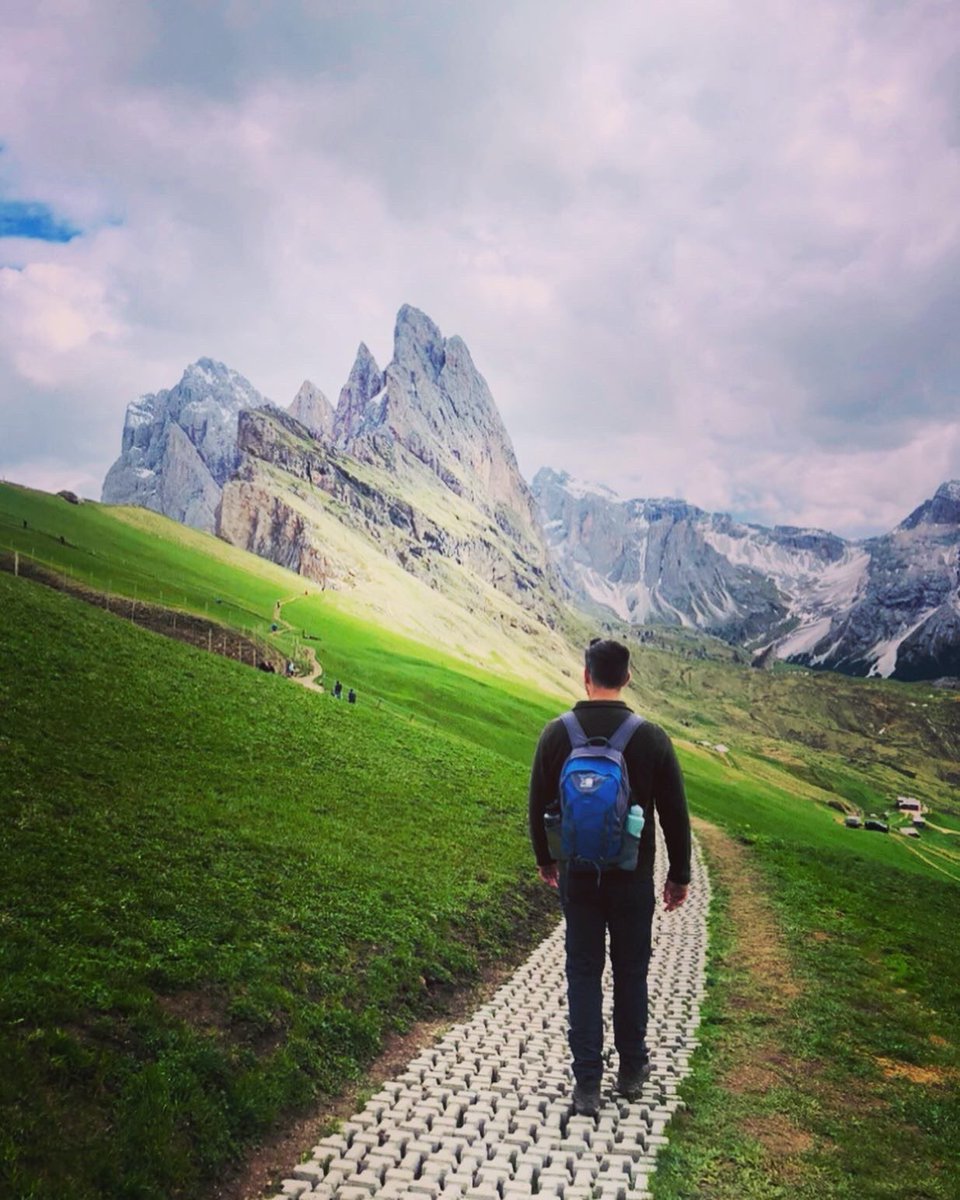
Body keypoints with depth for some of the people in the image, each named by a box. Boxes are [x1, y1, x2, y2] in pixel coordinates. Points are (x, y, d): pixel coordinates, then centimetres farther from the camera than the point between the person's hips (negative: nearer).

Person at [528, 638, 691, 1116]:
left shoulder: (556, 734, -8)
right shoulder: (651, 737, -12)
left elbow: (539, 805, 1)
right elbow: (674, 813, -5)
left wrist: (545, 859, 18)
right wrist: (680, 874, 8)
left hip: (577, 876, 1)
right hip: (633, 878, 0)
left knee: (583, 973, 10)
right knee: (631, 971, 16)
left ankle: (587, 1084, 14)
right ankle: (631, 1069, 31)